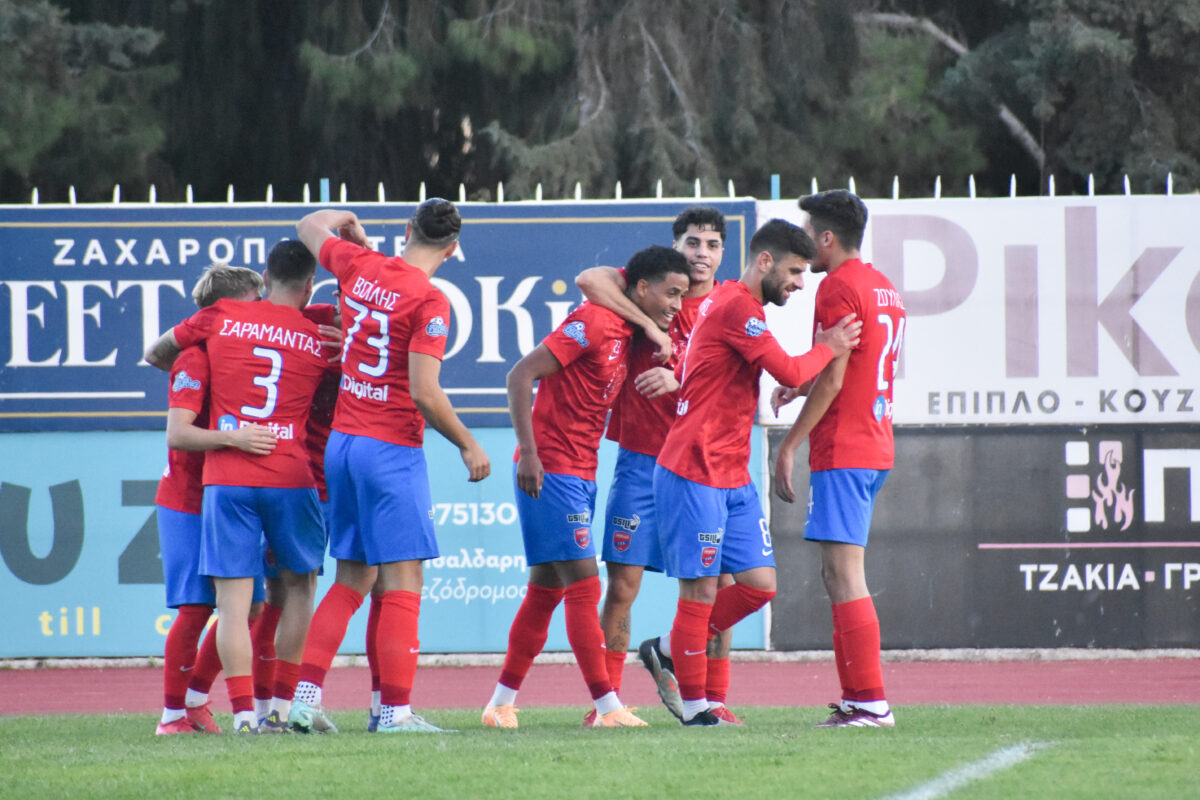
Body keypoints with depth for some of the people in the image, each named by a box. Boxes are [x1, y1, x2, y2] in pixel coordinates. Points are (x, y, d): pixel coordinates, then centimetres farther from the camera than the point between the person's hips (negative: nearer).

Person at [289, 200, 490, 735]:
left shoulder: (359, 266, 5)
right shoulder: (428, 302, -14)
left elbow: (309, 226, 25)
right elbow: (424, 393, -17)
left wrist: (349, 221, 43)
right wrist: (468, 445, -6)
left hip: (341, 443, 7)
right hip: (392, 450, -7)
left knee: (351, 580, 13)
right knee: (401, 584, -4)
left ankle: (306, 695, 6)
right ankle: (395, 710, -7)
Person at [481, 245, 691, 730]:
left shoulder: (624, 332, 12)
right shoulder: (593, 322, -14)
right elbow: (521, 375, -18)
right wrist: (529, 453, -22)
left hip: (578, 473, 10)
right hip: (550, 469, -10)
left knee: (547, 589, 12)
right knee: (584, 585, -10)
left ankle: (502, 703, 18)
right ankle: (608, 707, -10)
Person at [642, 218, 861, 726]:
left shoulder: (728, 301, 18)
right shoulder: (737, 307, -15)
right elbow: (791, 373, -20)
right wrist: (828, 349, -3)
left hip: (732, 476, 10)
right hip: (695, 475, -10)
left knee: (759, 584, 5)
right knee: (701, 590, -4)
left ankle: (669, 651, 21)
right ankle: (693, 704, 3)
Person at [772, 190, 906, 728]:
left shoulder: (838, 288, -12)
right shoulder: (882, 288, 17)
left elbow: (832, 379, -16)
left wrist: (790, 443, -13)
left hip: (841, 451, -10)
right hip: (875, 447, 10)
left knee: (845, 575, -10)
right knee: (837, 575, 14)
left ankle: (871, 703, -15)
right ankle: (856, 698, 13)